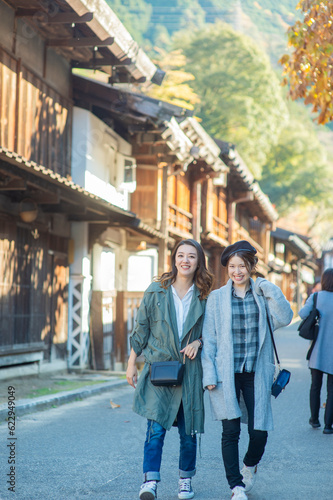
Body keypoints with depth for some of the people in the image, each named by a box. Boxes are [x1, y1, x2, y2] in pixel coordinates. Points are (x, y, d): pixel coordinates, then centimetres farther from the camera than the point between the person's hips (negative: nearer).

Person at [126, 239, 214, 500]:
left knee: (189, 431, 7)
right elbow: (141, 329, 6)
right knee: (156, 427, -12)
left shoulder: (205, 296, 3)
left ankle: (185, 479, 25)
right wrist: (132, 364, 6)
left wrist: (198, 342, -6)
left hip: (190, 370, 1)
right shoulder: (156, 291, 1)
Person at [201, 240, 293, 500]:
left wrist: (270, 290, -14)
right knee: (231, 432, -3)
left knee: (259, 431, -2)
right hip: (227, 374, 0)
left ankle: (250, 466, 30)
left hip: (256, 373, 1)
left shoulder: (262, 294, 7)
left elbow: (284, 318, -9)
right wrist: (209, 374, -3)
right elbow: (209, 339, 4)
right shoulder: (217, 298, 4)